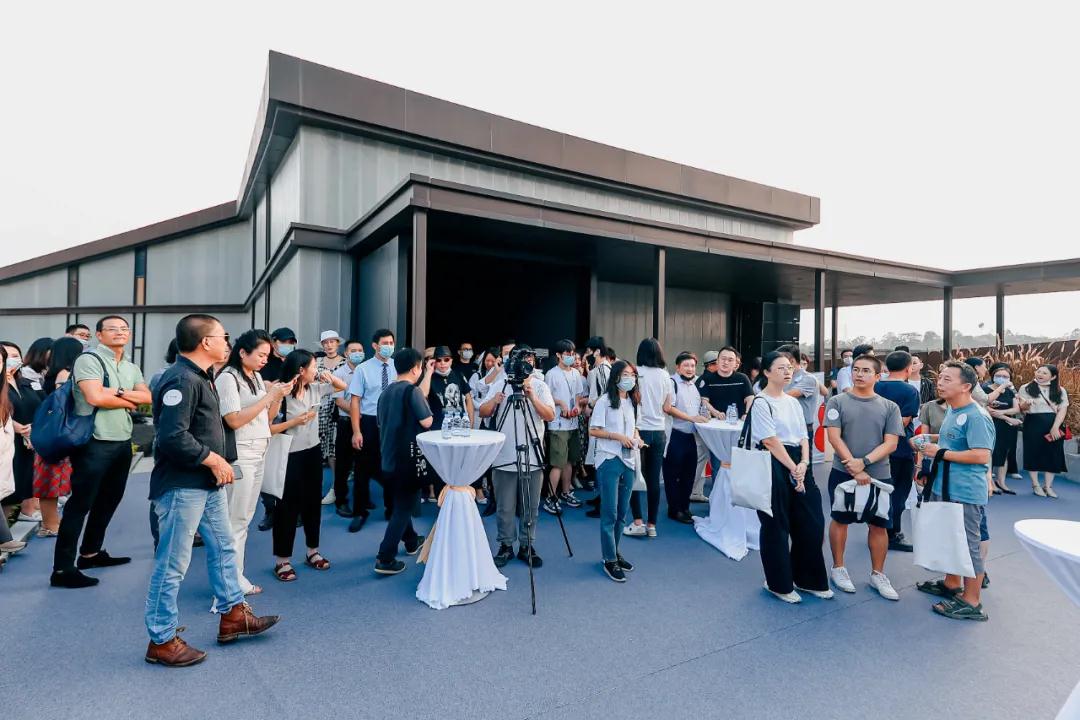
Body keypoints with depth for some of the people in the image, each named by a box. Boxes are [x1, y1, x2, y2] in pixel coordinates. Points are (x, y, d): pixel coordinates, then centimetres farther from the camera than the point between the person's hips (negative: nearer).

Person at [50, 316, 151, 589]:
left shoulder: (131, 368, 13)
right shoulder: (89, 360, -9)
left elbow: (148, 397, 2)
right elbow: (95, 397, -22)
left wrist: (118, 392, -14)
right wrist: (129, 401, -7)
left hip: (122, 443, 8)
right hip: (94, 443, -8)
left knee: (109, 500, 18)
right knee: (80, 504, -4)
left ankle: (91, 553, 33)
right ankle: (62, 569, 3)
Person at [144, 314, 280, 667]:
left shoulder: (200, 377, 13)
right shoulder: (181, 380, -20)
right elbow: (173, 437, -28)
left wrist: (218, 462, 9)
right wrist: (213, 459, -17)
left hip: (209, 483, 11)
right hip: (182, 486, -11)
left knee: (224, 548, 18)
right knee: (172, 564, 3)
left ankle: (233, 615, 32)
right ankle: (161, 641, 18)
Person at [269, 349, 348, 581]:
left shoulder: (315, 388, 0)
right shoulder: (282, 395, -18)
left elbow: (343, 386, 15)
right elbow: (268, 428, -20)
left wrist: (327, 376, -1)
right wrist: (295, 421, -21)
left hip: (313, 452, 7)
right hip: (290, 456, -7)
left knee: (313, 502, 15)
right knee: (288, 507, 3)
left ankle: (312, 551, 31)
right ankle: (282, 560, 18)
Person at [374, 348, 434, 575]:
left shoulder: (386, 392, 7)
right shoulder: (412, 390, -16)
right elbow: (426, 422, -18)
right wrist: (425, 404, 1)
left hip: (388, 457, 8)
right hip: (407, 457, -8)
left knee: (400, 501, 23)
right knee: (404, 506, 1)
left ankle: (411, 541, 40)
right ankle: (385, 559, -2)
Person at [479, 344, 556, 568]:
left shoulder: (540, 386, 1)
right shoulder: (500, 384, 4)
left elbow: (550, 416, -10)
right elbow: (483, 413, -1)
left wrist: (531, 395, -22)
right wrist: (495, 401, -21)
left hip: (532, 457, 0)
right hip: (504, 457, 0)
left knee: (530, 507, 10)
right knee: (504, 507, 8)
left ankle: (527, 546, 25)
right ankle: (506, 545, 24)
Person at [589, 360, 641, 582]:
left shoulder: (632, 401, 11)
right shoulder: (604, 401, -9)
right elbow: (593, 431, -9)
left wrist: (636, 437, 1)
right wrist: (618, 436, -18)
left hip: (628, 460, 6)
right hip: (609, 461, -6)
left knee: (621, 512, 14)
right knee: (609, 512, -1)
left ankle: (614, 552, 29)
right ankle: (609, 560, 10)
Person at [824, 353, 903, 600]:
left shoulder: (890, 407, 2)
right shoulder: (837, 402, -3)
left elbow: (890, 443, -5)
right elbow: (834, 438, -9)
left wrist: (864, 462, -19)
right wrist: (855, 470, -15)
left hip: (879, 475, 2)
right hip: (843, 473, -1)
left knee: (879, 525, 9)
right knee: (840, 520, 10)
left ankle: (877, 574, 25)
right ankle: (838, 568, 25)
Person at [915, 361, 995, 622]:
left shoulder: (976, 416, -20)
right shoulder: (952, 411, 10)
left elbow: (982, 455, -26)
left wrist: (941, 453, -21)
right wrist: (931, 439, 11)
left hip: (966, 493, -10)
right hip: (944, 488, 10)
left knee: (969, 545, 2)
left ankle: (971, 603, 15)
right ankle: (952, 584, 39)